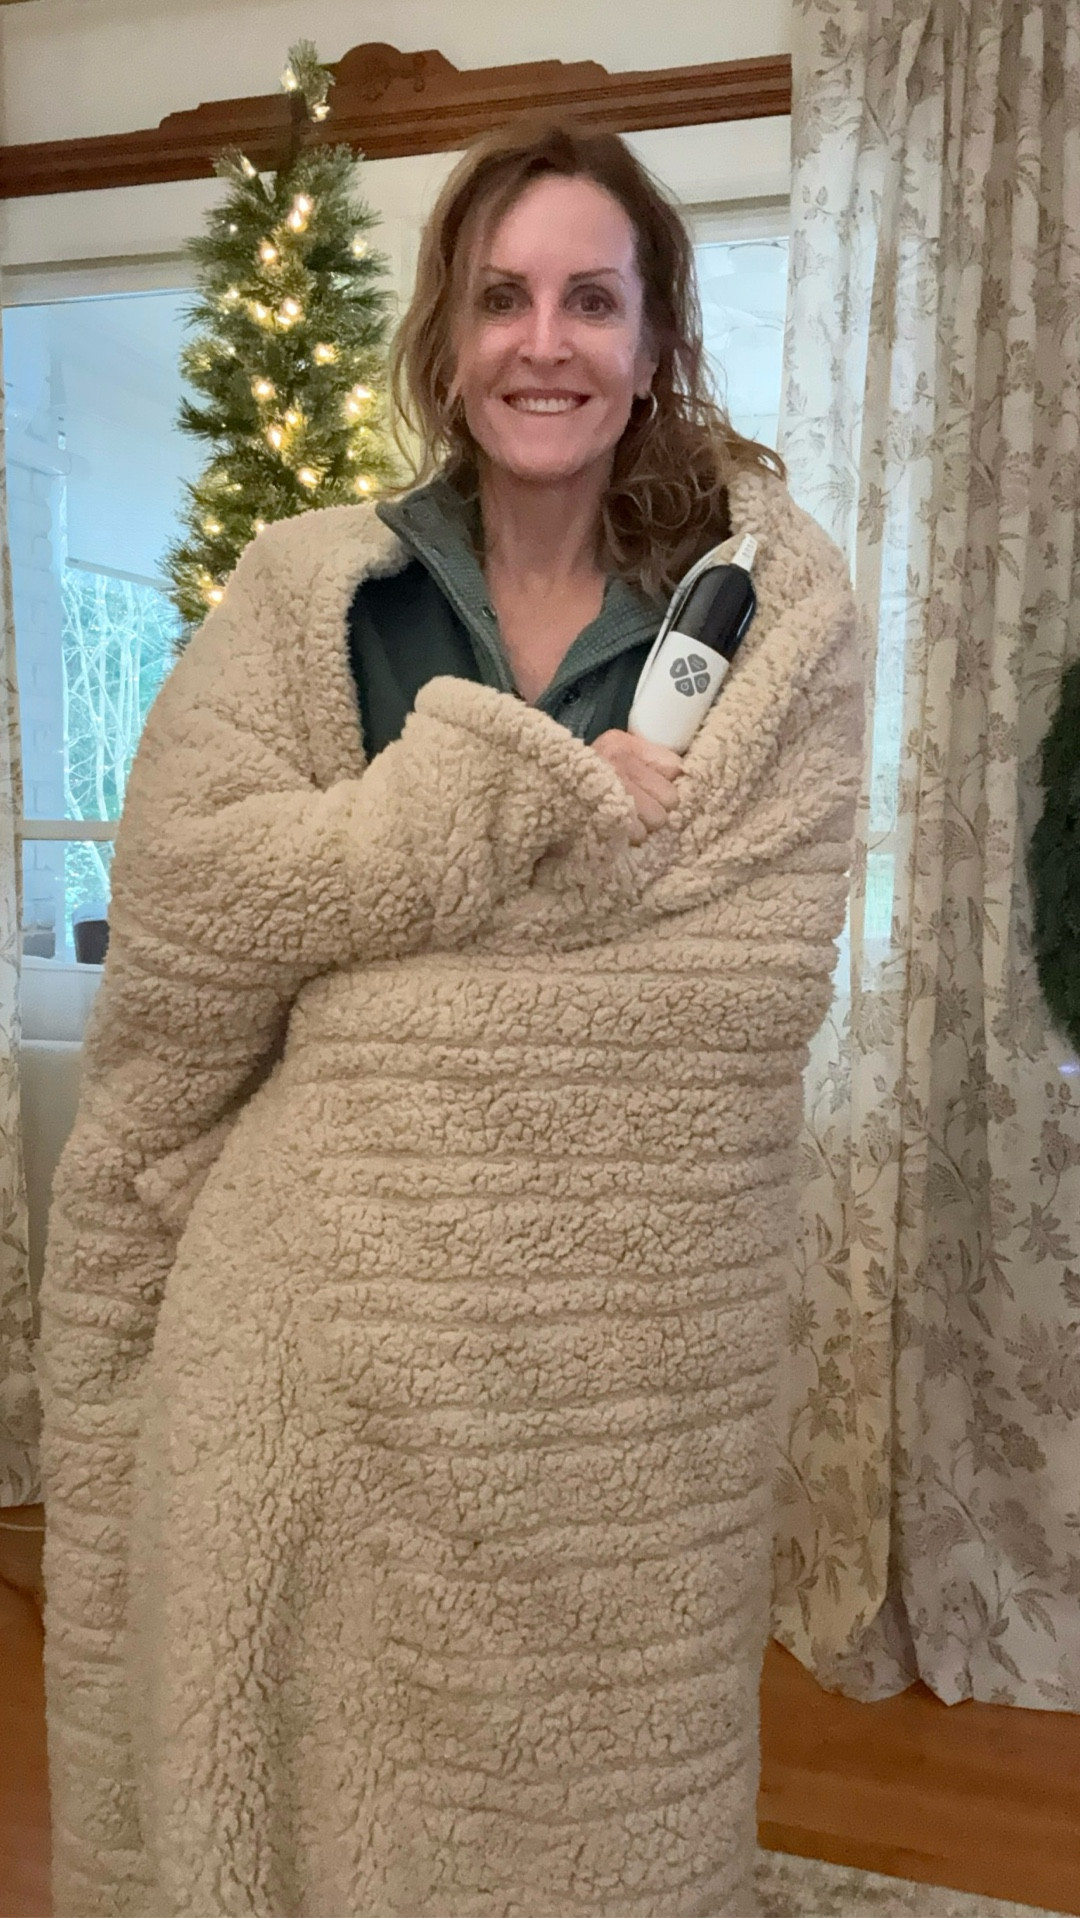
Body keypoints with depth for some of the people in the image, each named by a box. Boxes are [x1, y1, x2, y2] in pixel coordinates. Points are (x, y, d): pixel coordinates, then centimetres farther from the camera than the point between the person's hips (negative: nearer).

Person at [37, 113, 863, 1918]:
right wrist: (519, 789, -14)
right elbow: (186, 889, -10)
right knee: (320, 1748, 13)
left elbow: (751, 982, -7)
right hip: (334, 1330, 1)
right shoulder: (301, 590, 3)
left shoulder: (778, 605, 1)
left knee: (601, 1763, 13)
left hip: (638, 1352, 0)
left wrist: (360, 892, -11)